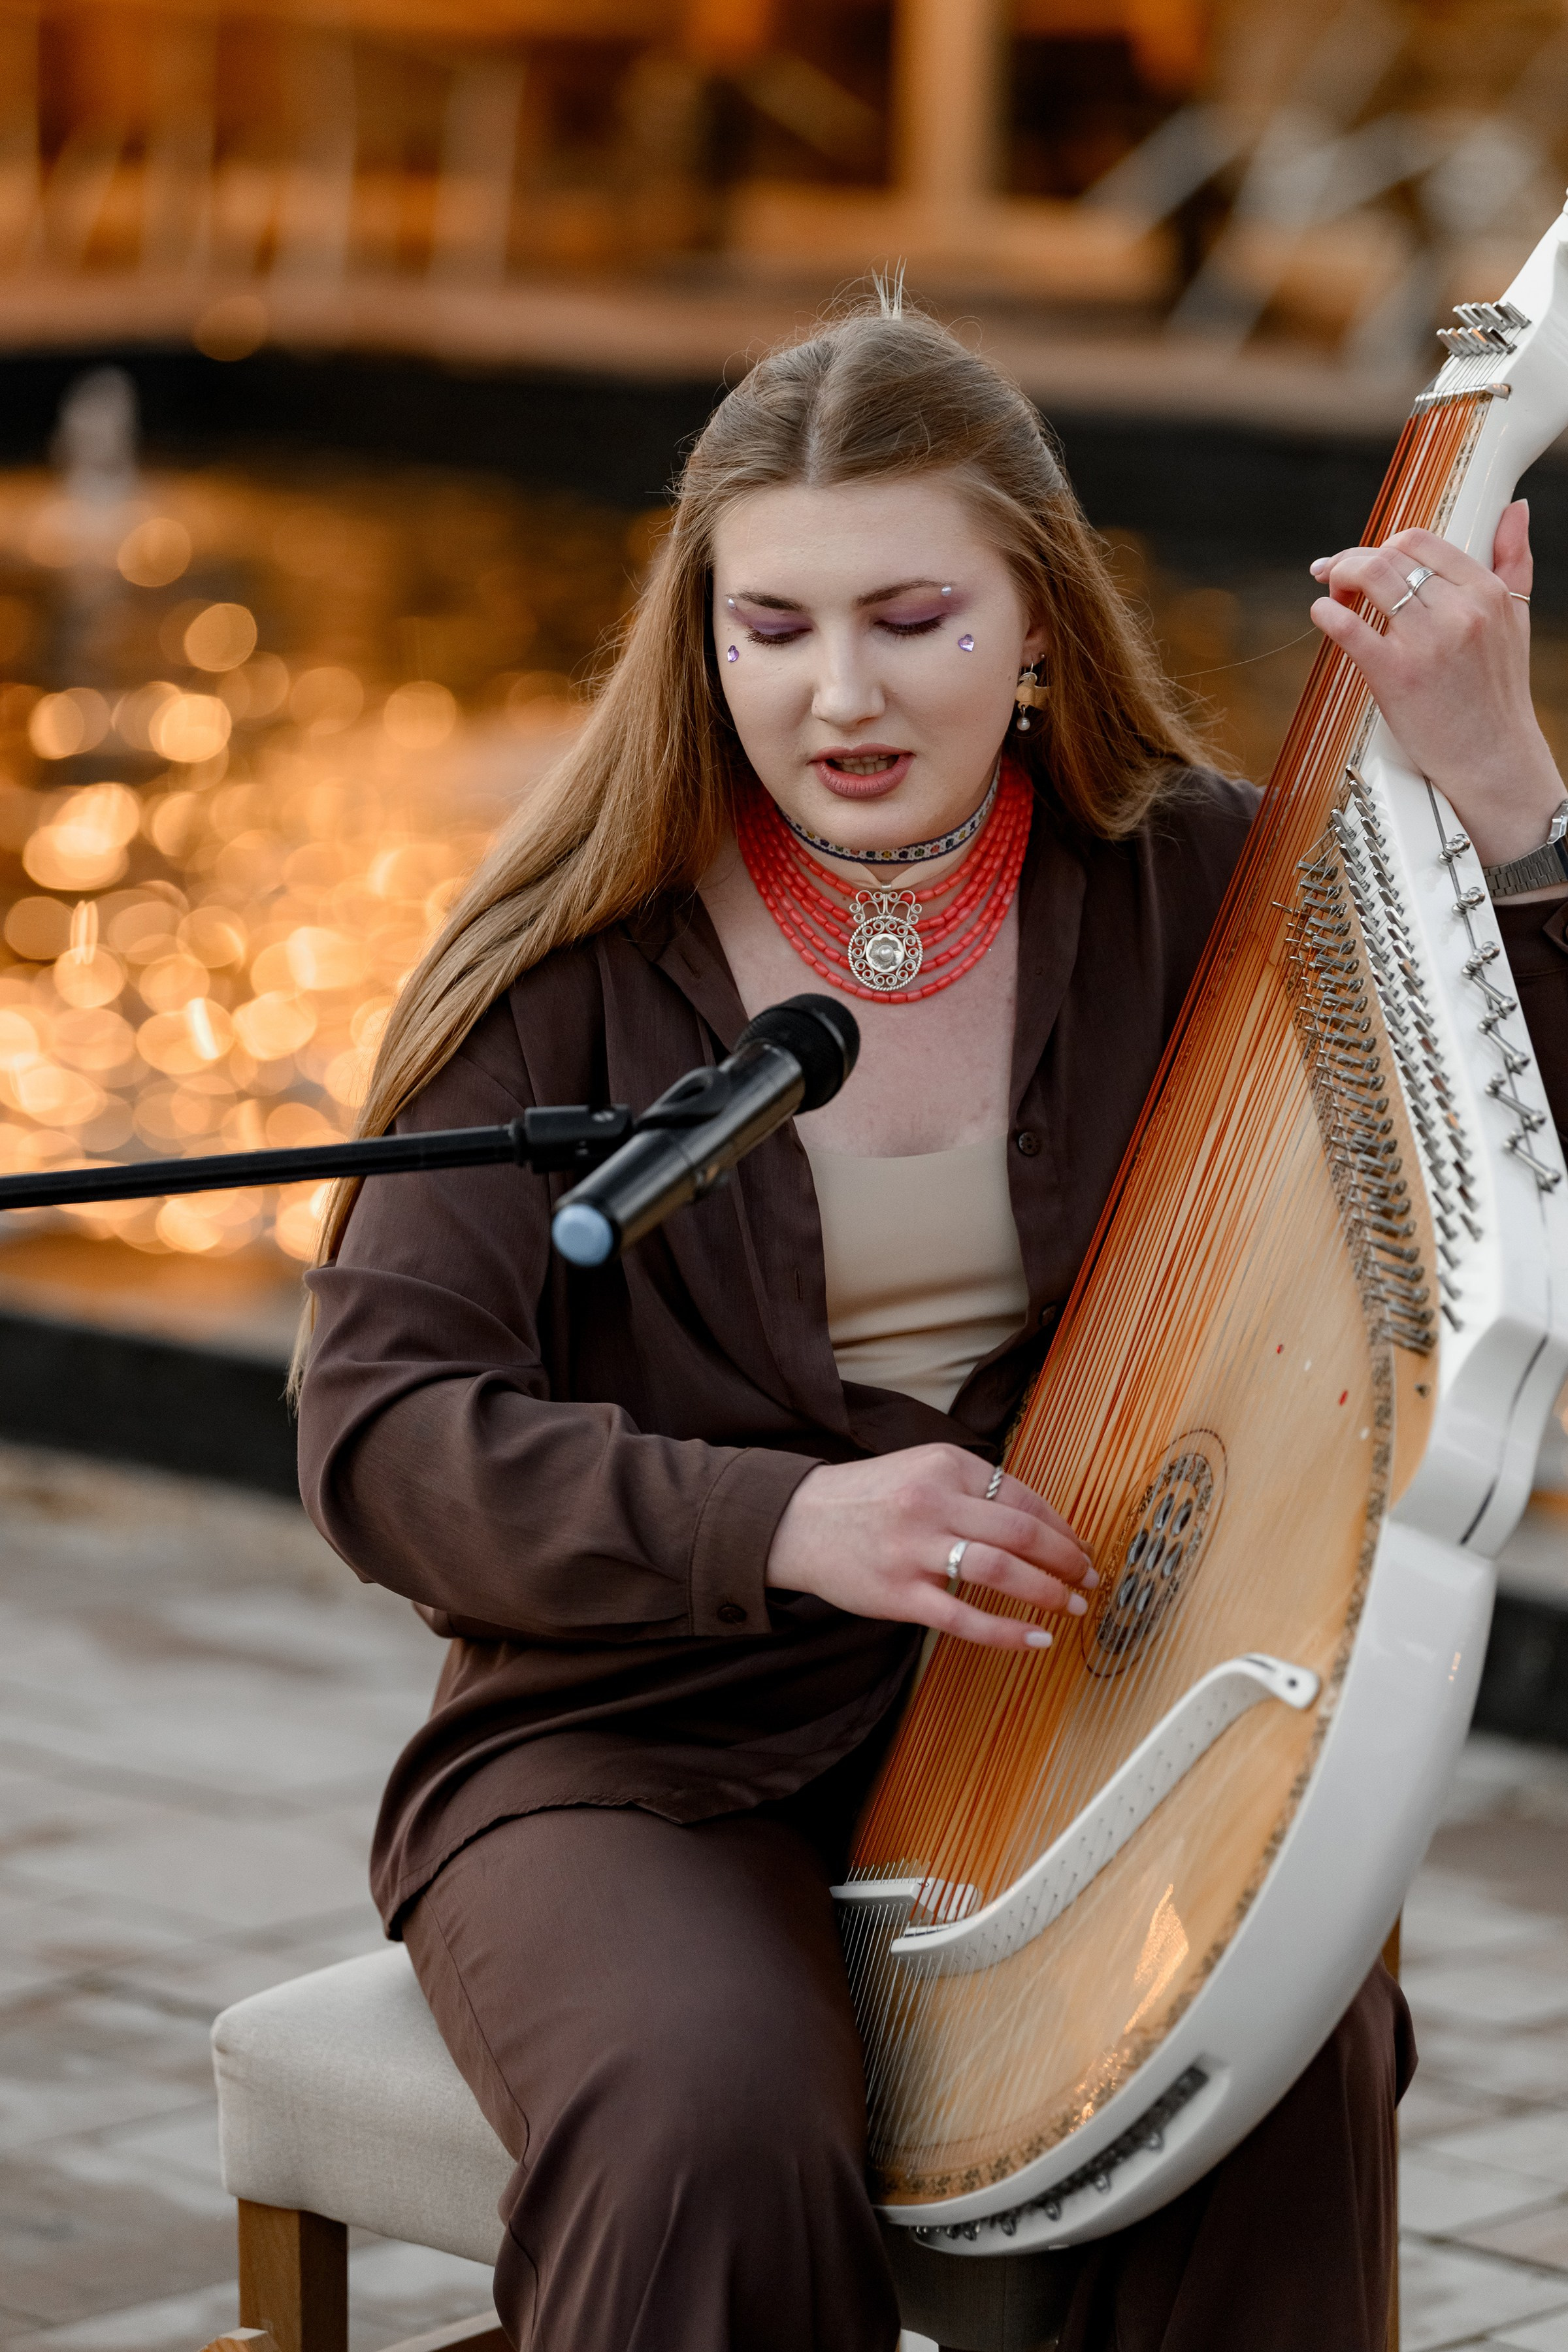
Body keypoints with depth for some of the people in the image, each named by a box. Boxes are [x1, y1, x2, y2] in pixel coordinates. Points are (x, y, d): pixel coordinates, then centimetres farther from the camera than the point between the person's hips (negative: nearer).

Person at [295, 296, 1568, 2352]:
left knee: (1282, 2091, -29)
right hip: (651, 1755, -2)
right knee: (720, 2136, -33)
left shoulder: (1188, 885, 2)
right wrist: (781, 1522, -25)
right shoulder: (580, 963, -4)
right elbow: (380, 1430, -11)